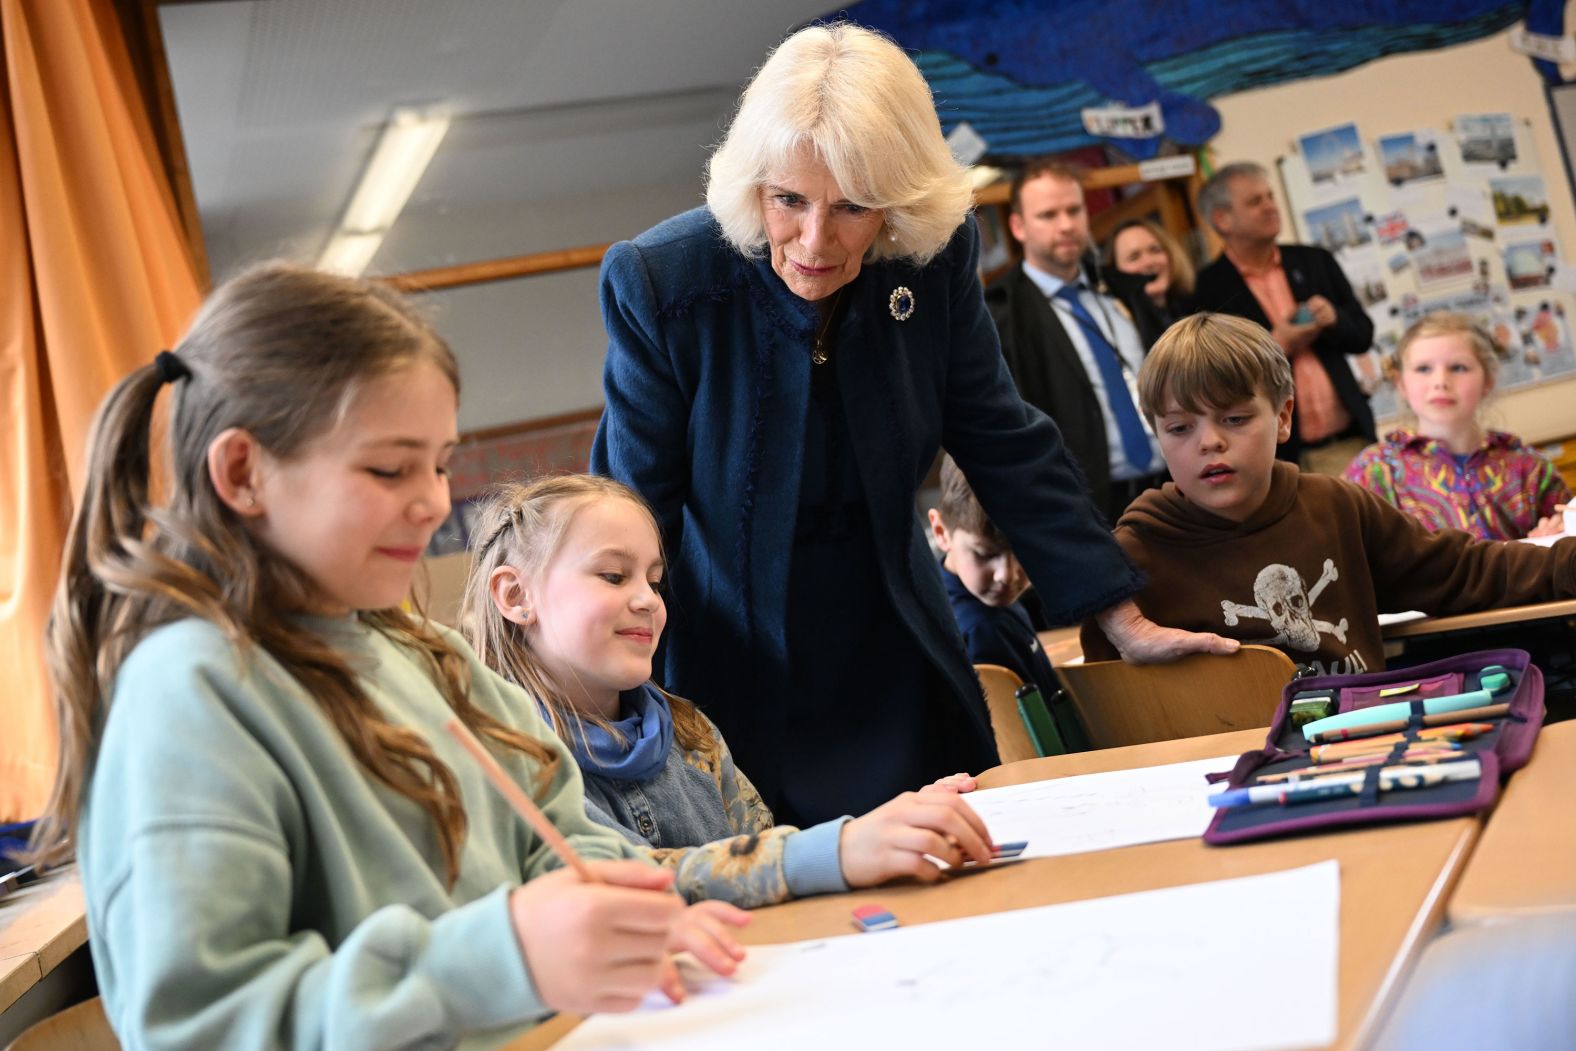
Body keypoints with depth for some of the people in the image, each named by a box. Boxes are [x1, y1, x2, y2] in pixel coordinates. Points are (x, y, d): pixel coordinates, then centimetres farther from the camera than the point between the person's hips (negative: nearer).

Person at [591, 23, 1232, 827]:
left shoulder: (936, 255, -11)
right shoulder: (659, 280, -20)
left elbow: (1005, 447, 0)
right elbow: (632, 508, -13)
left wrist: (1126, 621, 1)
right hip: (736, 683, -3)